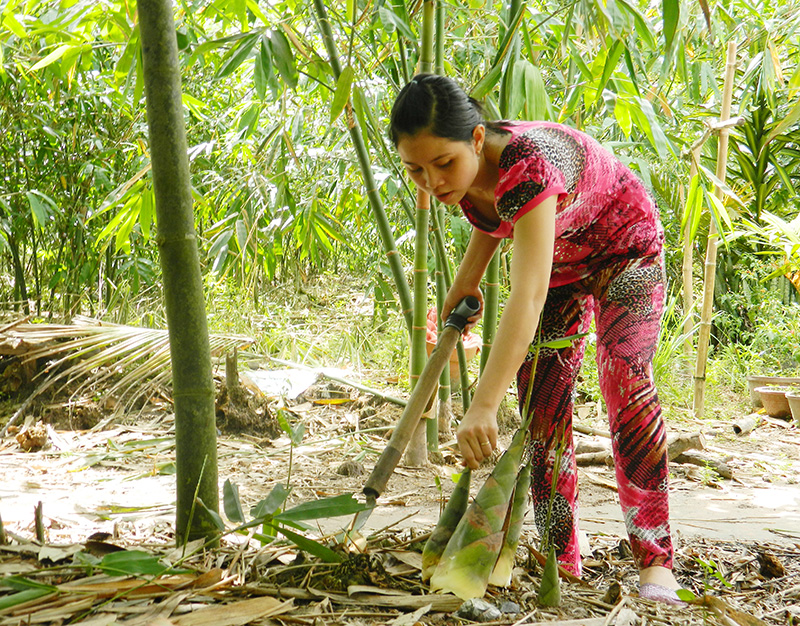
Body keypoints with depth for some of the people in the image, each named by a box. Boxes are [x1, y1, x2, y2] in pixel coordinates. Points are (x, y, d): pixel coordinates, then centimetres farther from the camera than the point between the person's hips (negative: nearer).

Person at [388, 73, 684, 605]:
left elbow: (528, 296, -54)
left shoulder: (527, 164, -43)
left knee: (625, 382, -23)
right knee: (541, 398, -1)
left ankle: (655, 562, -17)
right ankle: (561, 562, 7)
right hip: (557, 258, 7)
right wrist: (468, 276, -5)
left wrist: (484, 406, -62)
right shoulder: (466, 169, -20)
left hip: (624, 246, -7)